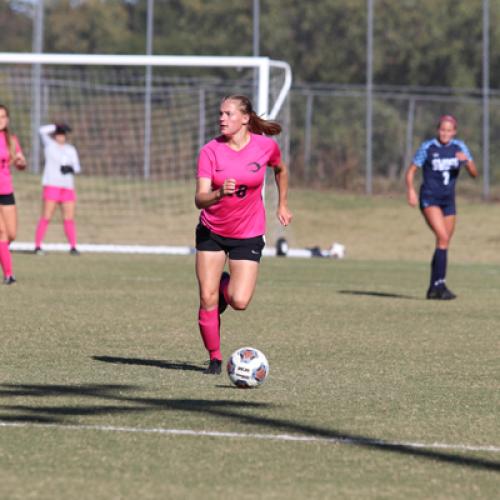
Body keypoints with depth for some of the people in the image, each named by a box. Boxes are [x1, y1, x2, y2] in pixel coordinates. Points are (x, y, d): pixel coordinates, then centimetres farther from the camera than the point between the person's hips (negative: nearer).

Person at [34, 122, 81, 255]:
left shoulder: (71, 149, 18)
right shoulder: (50, 145, 5)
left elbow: (77, 167, 17)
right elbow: (42, 130, -11)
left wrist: (71, 168, -5)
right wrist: (57, 126, -14)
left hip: (68, 187, 4)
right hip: (52, 185, -4)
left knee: (69, 218, 0)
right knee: (46, 217, -9)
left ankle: (73, 247, 5)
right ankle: (37, 246, -7)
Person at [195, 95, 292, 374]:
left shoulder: (266, 146, -10)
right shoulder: (211, 151, -12)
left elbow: (281, 170, 15)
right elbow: (200, 199, -21)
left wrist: (283, 204, 18)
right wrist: (219, 194, -41)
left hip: (249, 234, 0)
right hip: (212, 232, 0)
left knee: (239, 302, -13)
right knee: (208, 299, -6)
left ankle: (226, 287, 24)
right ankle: (215, 358, 13)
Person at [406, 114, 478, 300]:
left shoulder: (459, 147, 5)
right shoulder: (427, 147, -5)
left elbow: (474, 173, -1)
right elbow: (411, 171, -2)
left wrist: (466, 160, -21)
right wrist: (410, 190, -19)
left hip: (448, 201, 5)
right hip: (429, 199, -5)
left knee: (444, 244, 6)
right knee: (443, 238, -21)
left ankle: (433, 289, 17)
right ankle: (440, 284, -22)